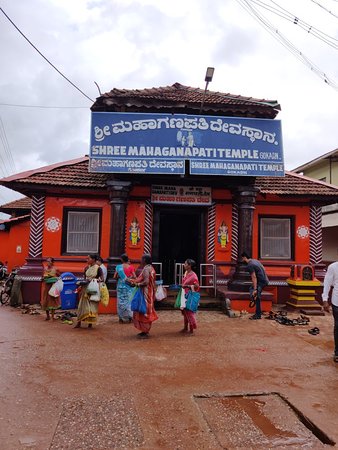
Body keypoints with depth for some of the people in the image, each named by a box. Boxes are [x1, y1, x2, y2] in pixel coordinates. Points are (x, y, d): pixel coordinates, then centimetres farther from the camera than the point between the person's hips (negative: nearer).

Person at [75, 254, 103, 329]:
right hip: (86, 289, 5)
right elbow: (85, 278, 15)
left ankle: (90, 323, 9)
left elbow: (101, 279, -10)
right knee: (82, 305, 5)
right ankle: (79, 322, 12)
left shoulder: (98, 268, -6)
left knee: (92, 305, 0)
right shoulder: (86, 268, 9)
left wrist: (93, 280, -23)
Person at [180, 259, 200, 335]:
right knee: (185, 312, 17)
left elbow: (197, 286, -20)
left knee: (189, 312, -1)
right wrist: (181, 286, 5)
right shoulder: (186, 273, 7)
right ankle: (185, 328, 30)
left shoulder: (193, 275, -18)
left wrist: (187, 286, -23)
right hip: (185, 295, 9)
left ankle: (191, 330, 11)